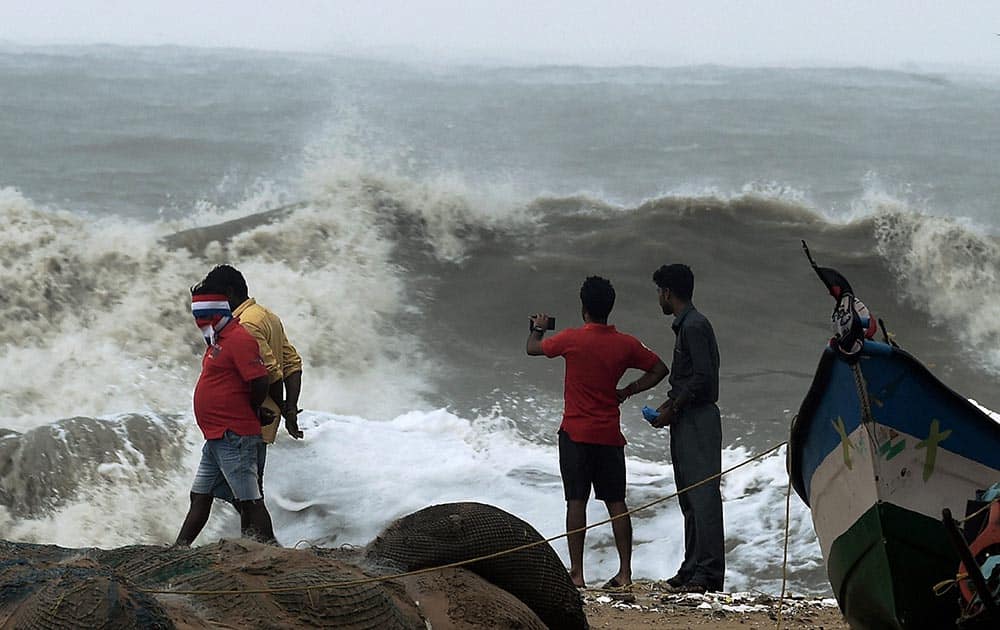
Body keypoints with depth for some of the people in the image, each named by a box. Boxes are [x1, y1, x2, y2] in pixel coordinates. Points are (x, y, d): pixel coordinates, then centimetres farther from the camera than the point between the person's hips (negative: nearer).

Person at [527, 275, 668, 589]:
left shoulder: (572, 339, -9)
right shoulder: (625, 344, -1)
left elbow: (533, 349, 7)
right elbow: (659, 370, 7)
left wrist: (538, 328, 28)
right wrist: (626, 392, 11)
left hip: (576, 433, -3)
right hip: (610, 434, 3)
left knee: (576, 501, -1)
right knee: (616, 503, 5)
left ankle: (576, 573, -3)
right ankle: (625, 572, 2)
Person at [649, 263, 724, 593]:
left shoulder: (695, 326, -13)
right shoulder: (685, 326, 18)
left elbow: (702, 378, -21)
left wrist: (673, 409, -13)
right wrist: (669, 405, 12)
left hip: (699, 420, -11)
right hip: (686, 423, 11)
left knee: (703, 497, -12)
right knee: (690, 499, 12)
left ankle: (709, 574, -15)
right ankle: (692, 570, 15)